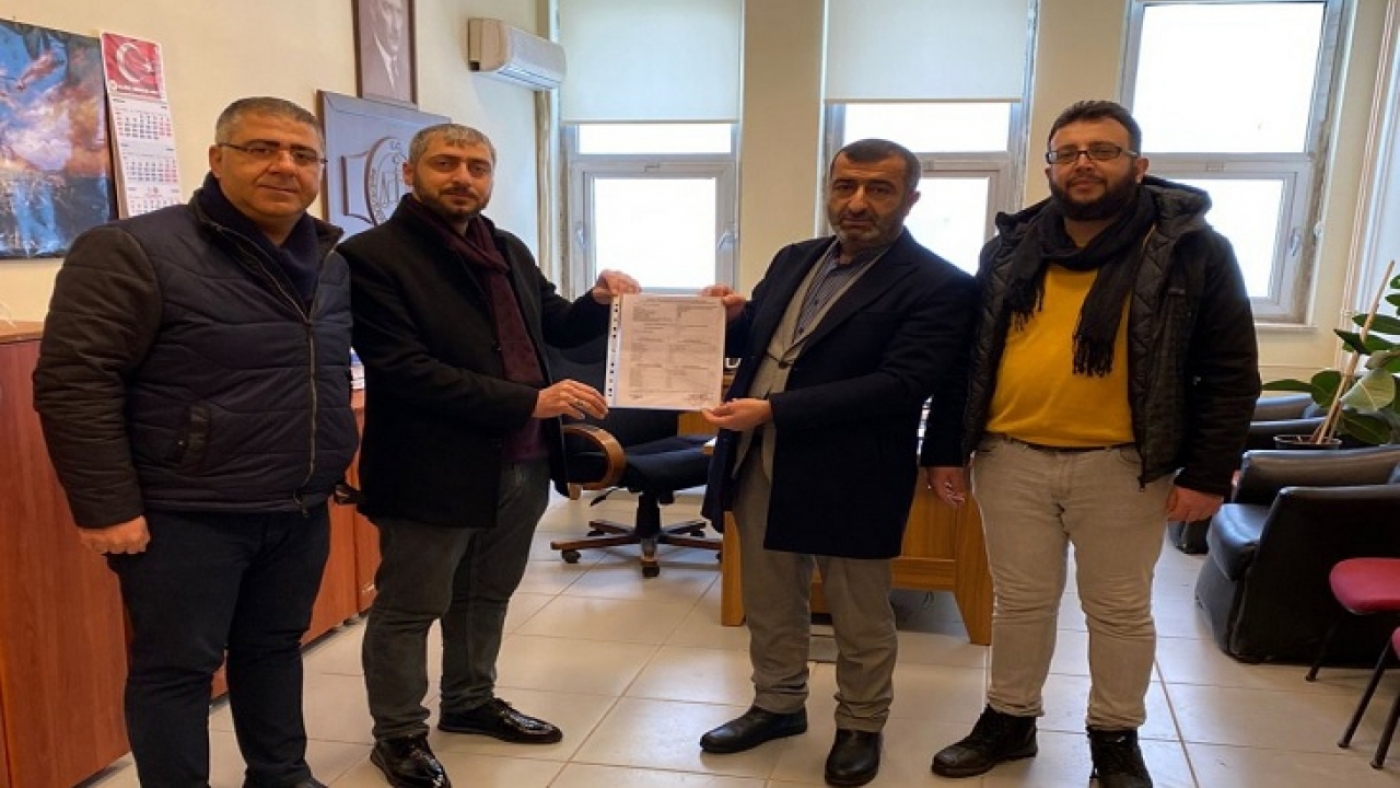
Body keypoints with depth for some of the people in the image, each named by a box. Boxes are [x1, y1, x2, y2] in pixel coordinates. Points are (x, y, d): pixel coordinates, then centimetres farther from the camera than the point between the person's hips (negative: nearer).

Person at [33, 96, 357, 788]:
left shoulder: (330, 262, 8)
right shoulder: (133, 251, -13)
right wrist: (106, 508, -17)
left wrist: (333, 460, 16)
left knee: (275, 648, 19)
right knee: (177, 666, 6)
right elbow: (74, 383, -16)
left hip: (301, 511, 7)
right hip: (186, 515, -6)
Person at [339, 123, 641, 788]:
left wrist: (600, 302, -4)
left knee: (487, 595, 22)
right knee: (409, 608, 10)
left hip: (523, 463, 7)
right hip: (433, 471, -7)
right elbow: (404, 369, -23)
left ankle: (470, 701, 42)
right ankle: (398, 734, 29)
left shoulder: (509, 251, 10)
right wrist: (528, 401, -26)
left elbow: (557, 326, 21)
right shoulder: (373, 256, -13)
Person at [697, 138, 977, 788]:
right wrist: (735, 318, -6)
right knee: (769, 603, 19)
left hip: (849, 478, -6)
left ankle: (860, 726, 34)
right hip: (758, 465, 6)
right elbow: (757, 342, 20)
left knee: (860, 618, 13)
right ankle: (778, 705, 40)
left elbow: (900, 386, -23)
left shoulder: (937, 286, -12)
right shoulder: (794, 260, 10)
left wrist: (773, 410, -26)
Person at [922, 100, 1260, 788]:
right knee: (1020, 601, 13)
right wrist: (944, 445, 5)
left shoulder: (1191, 248, -5)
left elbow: (1230, 372, -4)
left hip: (1121, 466, -2)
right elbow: (966, 353, 8)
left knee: (1120, 609, 12)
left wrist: (1208, 473, -9)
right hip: (1009, 458, 2)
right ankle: (1009, 720, 32)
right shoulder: (1010, 248, 4)